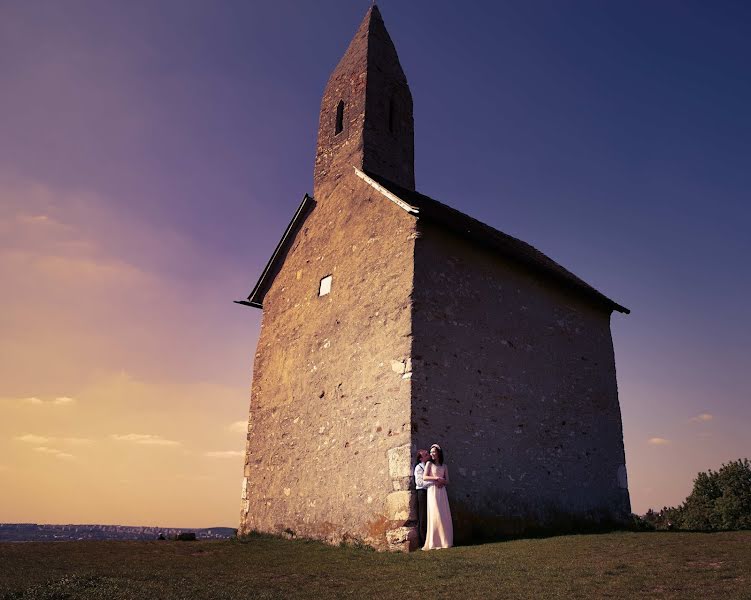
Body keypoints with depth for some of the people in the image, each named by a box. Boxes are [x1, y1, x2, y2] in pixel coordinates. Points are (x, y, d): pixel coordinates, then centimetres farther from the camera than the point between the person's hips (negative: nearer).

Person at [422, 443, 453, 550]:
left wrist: (441, 481, -9)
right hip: (432, 491, -4)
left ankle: (444, 541, 5)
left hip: (442, 491, 4)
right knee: (435, 515, -10)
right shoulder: (429, 463, 6)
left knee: (445, 516, -1)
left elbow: (447, 481, 11)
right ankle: (435, 542, -8)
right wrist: (436, 478, -14)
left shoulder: (444, 466, 15)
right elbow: (424, 477, -6)